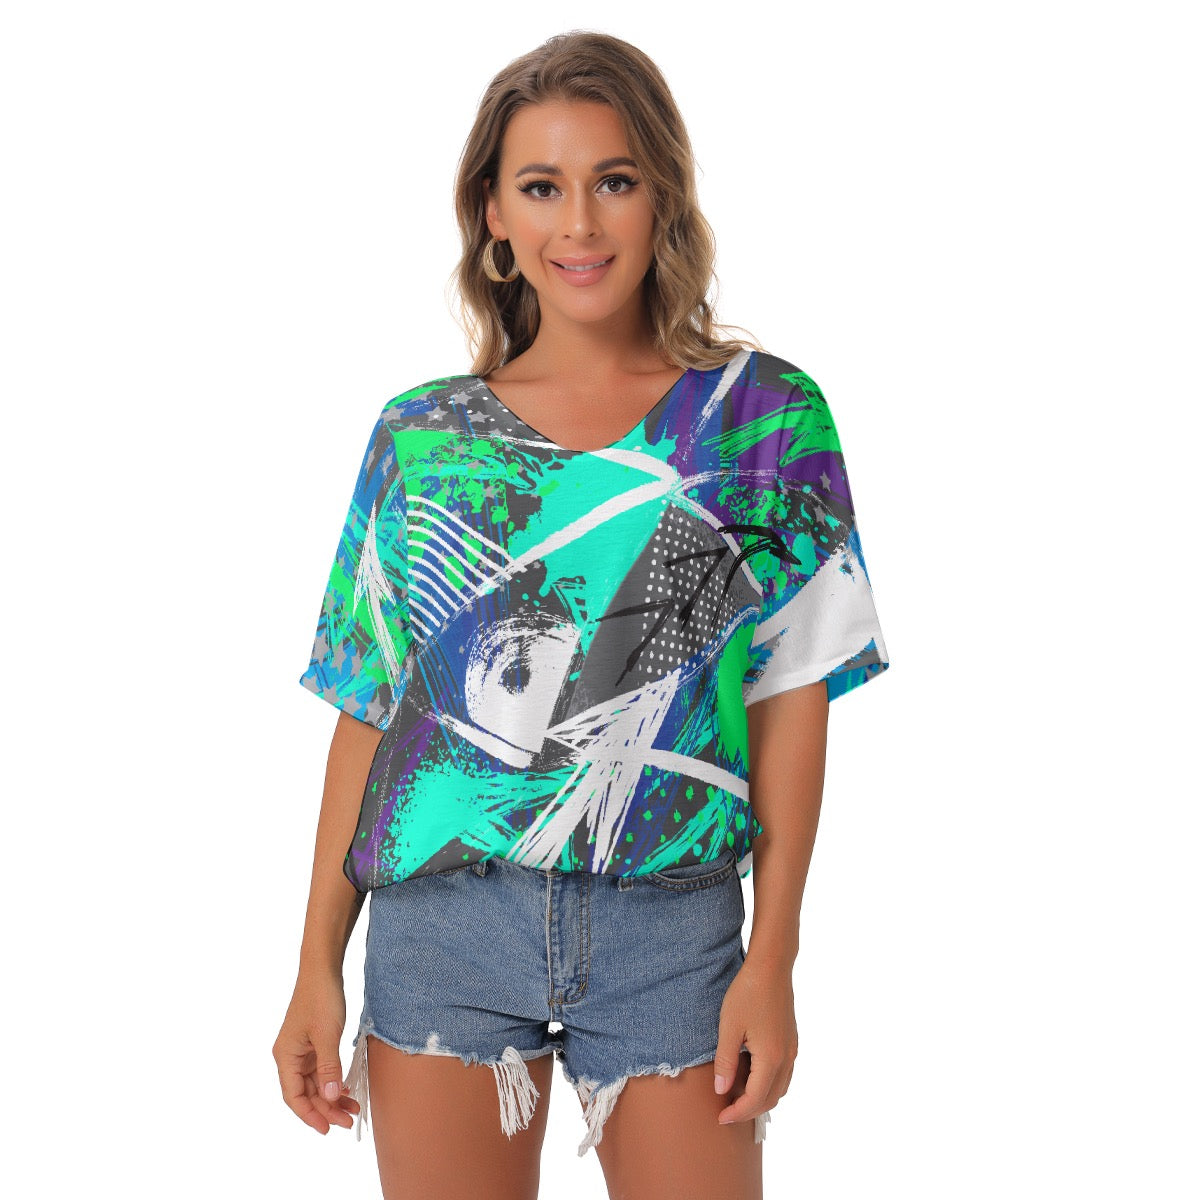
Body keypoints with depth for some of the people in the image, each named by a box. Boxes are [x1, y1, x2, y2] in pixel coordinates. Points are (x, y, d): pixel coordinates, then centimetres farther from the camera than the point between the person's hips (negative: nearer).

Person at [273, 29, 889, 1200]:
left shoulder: (764, 415, 1)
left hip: (670, 928, -1)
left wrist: (773, 961, -6)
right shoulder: (420, 436, 5)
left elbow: (793, 697, -1)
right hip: (438, 919, 1)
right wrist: (318, 965, 1)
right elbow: (369, 710, 5)